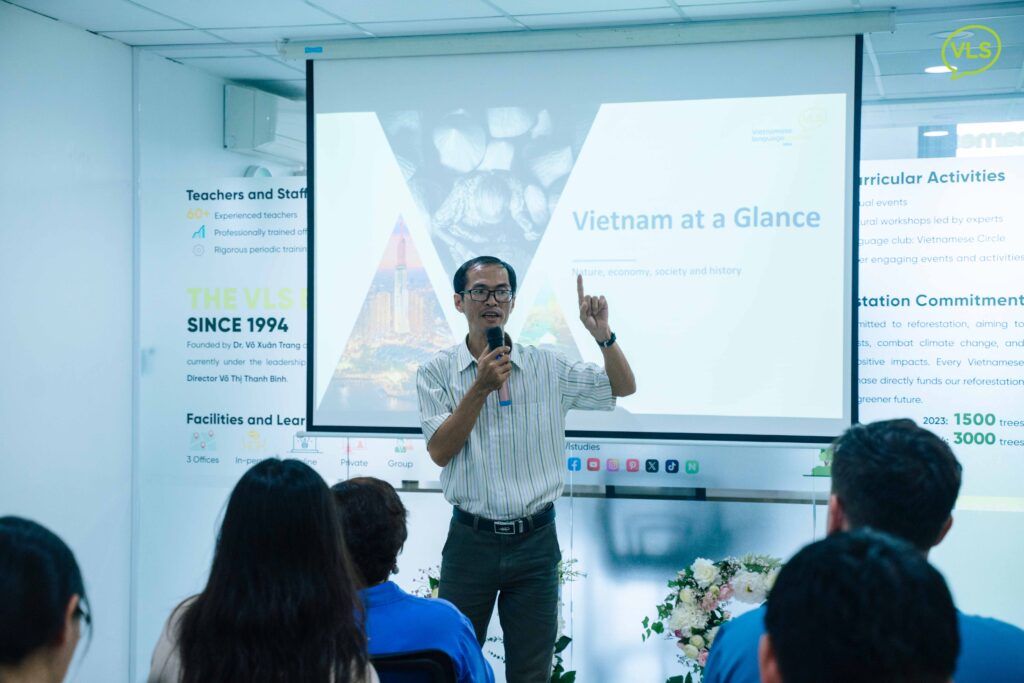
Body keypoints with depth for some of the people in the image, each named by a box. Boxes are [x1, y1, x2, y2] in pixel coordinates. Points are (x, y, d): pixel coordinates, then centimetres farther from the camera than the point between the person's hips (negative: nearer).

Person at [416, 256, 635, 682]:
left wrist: (602, 334, -10)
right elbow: (440, 451, -9)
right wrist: (480, 389, -18)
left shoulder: (547, 367, 3)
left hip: (535, 539, 1)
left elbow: (623, 387, 6)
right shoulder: (436, 372, -1)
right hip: (472, 539, -1)